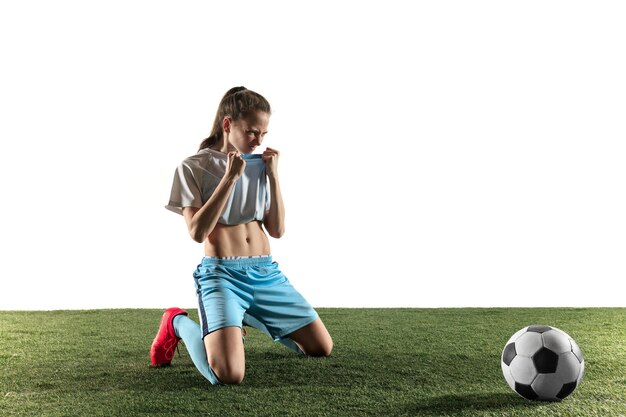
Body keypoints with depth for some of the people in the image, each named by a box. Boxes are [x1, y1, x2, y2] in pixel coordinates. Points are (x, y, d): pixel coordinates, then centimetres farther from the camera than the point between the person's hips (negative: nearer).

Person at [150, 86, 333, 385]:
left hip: (267, 273, 6)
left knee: (322, 348, 11)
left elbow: (277, 230, 5)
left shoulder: (259, 166, 10)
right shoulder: (193, 168, -3)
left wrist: (273, 175, -3)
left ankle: (243, 321, 28)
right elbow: (198, 232, -14)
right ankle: (178, 324, 5)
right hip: (221, 274, -6)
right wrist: (230, 177, -16)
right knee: (229, 375, -26)